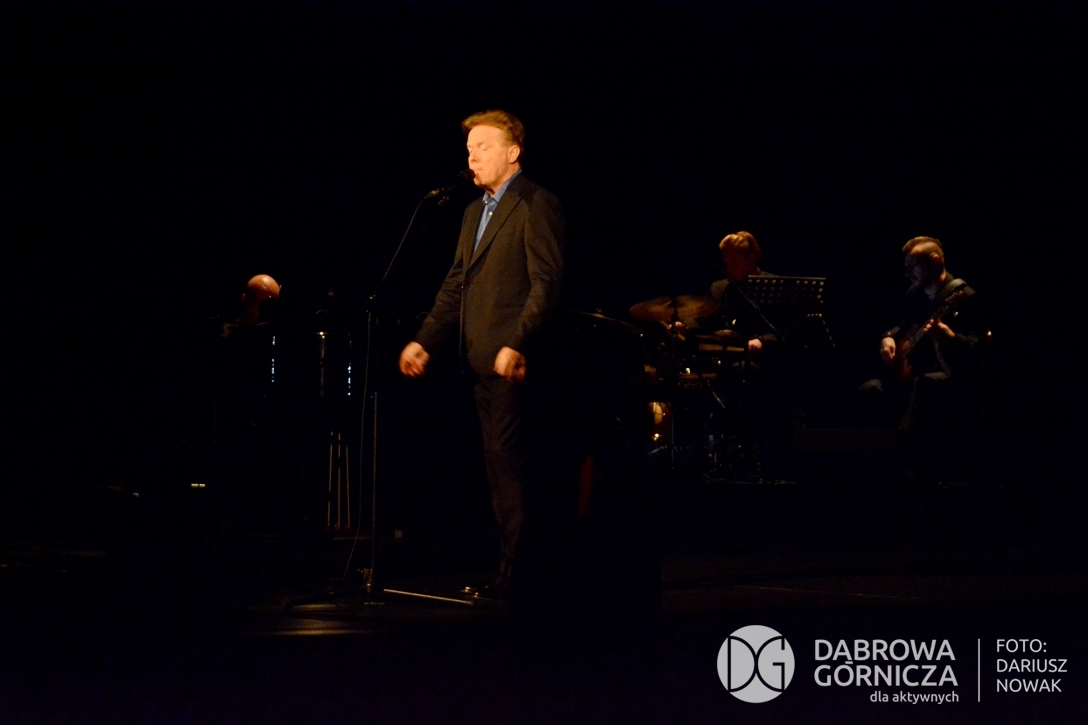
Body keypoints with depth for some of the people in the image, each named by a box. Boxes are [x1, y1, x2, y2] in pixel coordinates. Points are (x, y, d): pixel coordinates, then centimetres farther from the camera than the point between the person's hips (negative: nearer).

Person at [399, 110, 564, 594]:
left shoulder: (535, 206, -6)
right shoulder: (475, 212, 21)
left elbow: (545, 284, -14)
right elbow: (456, 285, 22)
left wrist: (515, 346, -23)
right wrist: (425, 341, 13)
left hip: (513, 361, -9)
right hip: (481, 360, 9)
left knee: (507, 465, -10)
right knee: (499, 465, 9)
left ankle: (517, 573, -7)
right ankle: (515, 566, 14)